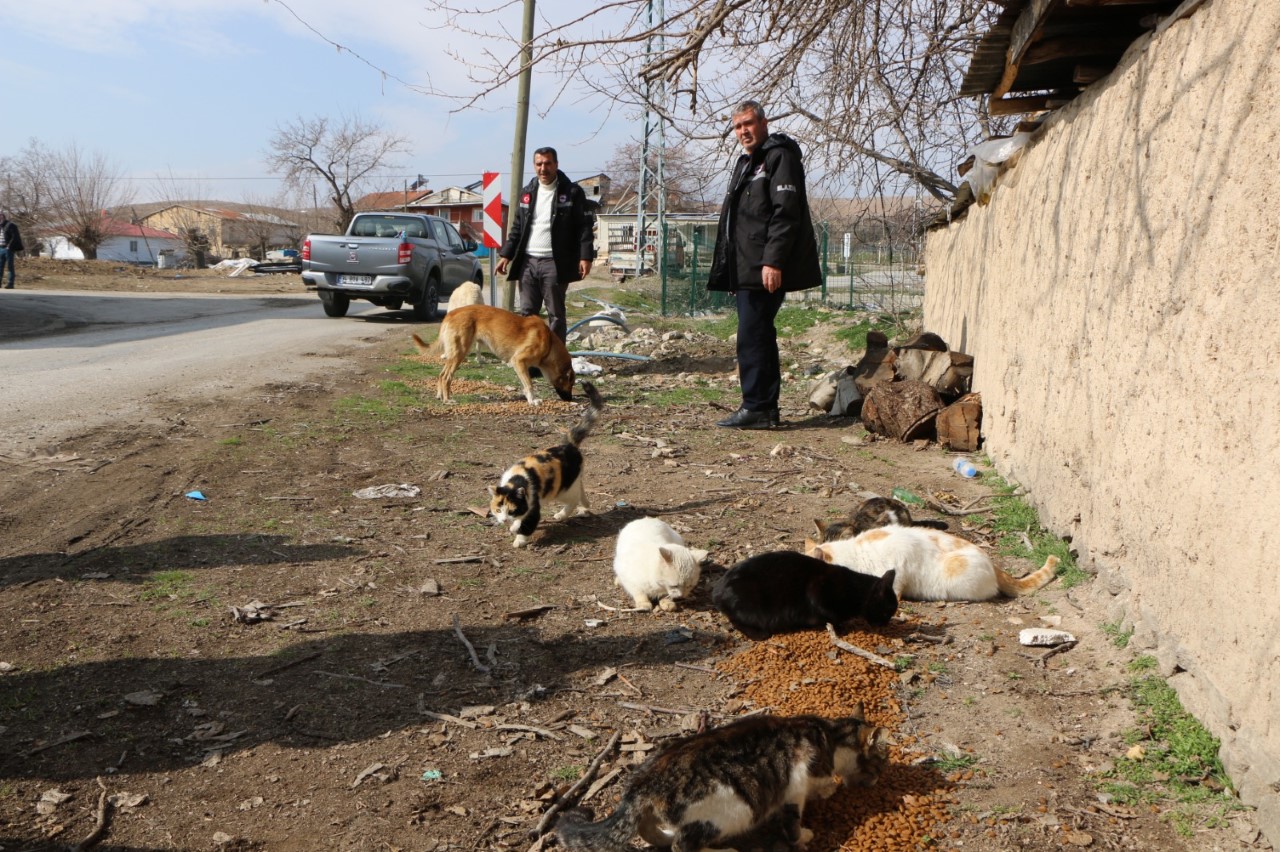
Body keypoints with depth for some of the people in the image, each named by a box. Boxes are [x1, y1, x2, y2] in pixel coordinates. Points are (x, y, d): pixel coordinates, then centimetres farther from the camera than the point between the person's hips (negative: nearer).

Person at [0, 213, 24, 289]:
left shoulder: (11, 225, -7)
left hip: (8, 249, -7)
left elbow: (15, 237, -13)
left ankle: (11, 284, -2)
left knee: (10, 266, -4)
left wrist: (9, 246, -18)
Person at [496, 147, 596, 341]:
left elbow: (585, 226, -6)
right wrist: (506, 254, 11)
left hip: (555, 263, -5)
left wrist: (586, 256, -15)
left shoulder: (572, 192, -2)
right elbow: (517, 227, 18)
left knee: (555, 314, 2)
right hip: (528, 261, 5)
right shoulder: (527, 192, 14)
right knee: (527, 314, 7)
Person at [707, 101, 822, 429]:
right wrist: (728, 269, 23)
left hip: (766, 269, -10)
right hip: (746, 268, 10)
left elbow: (786, 213, -18)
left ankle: (756, 408, -7)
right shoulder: (745, 162, 24)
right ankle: (766, 408, 17)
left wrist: (773, 261, -25)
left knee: (752, 337, -11)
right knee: (760, 337, 11)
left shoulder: (779, 156, -7)